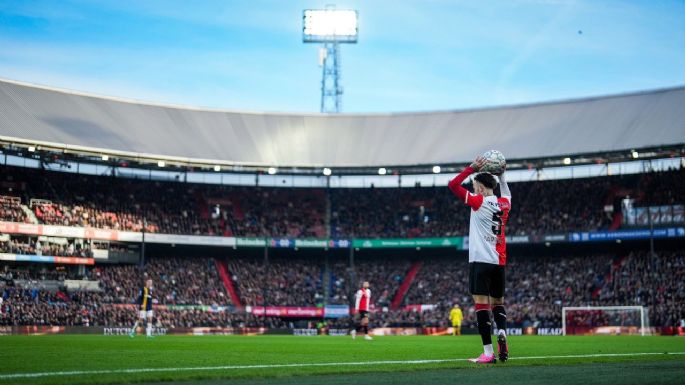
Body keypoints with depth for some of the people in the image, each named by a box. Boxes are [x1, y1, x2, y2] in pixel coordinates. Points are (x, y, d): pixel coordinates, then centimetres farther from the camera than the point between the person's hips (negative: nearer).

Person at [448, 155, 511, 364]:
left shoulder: (479, 202, -6)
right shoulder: (504, 204, 10)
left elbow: (453, 185, -4)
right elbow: (506, 193, 36)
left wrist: (472, 168, 1)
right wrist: (501, 175, 34)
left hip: (480, 260, -6)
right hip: (499, 262, 6)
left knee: (481, 304, -7)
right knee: (498, 303, 18)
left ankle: (488, 352, -13)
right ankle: (501, 332, -11)